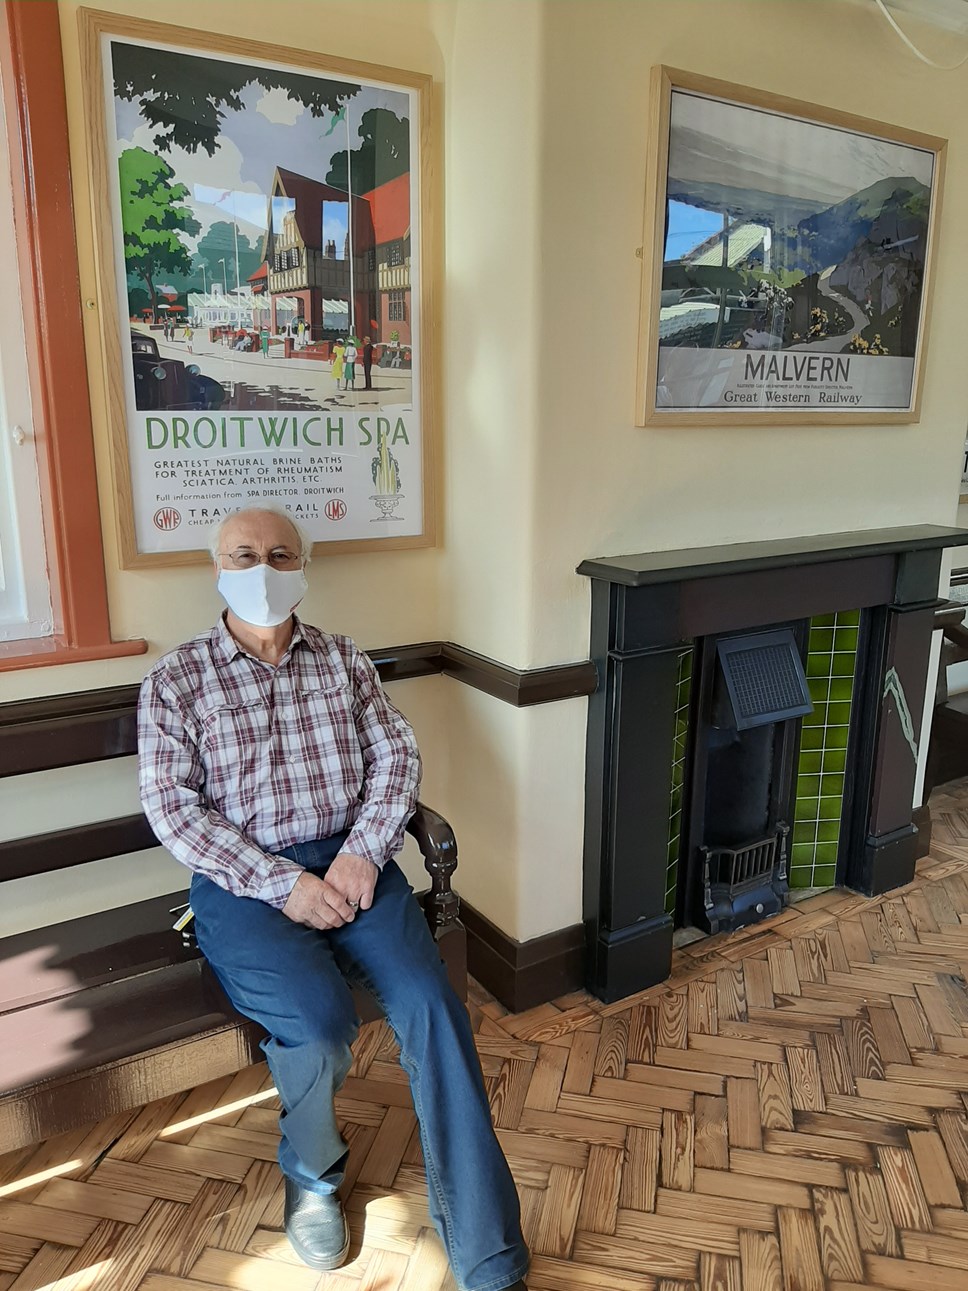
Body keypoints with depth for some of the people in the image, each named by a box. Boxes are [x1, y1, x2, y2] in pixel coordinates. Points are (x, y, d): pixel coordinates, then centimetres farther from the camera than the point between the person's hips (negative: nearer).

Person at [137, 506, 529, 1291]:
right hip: (244, 884, -2)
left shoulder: (343, 661, 12)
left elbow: (396, 755, 5)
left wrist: (363, 852, -13)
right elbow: (173, 807, -6)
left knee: (431, 1005, -21)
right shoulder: (176, 682, 3)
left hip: (351, 864, 3)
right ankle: (312, 1174, 10)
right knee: (319, 1021, -27)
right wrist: (280, 883, -15)